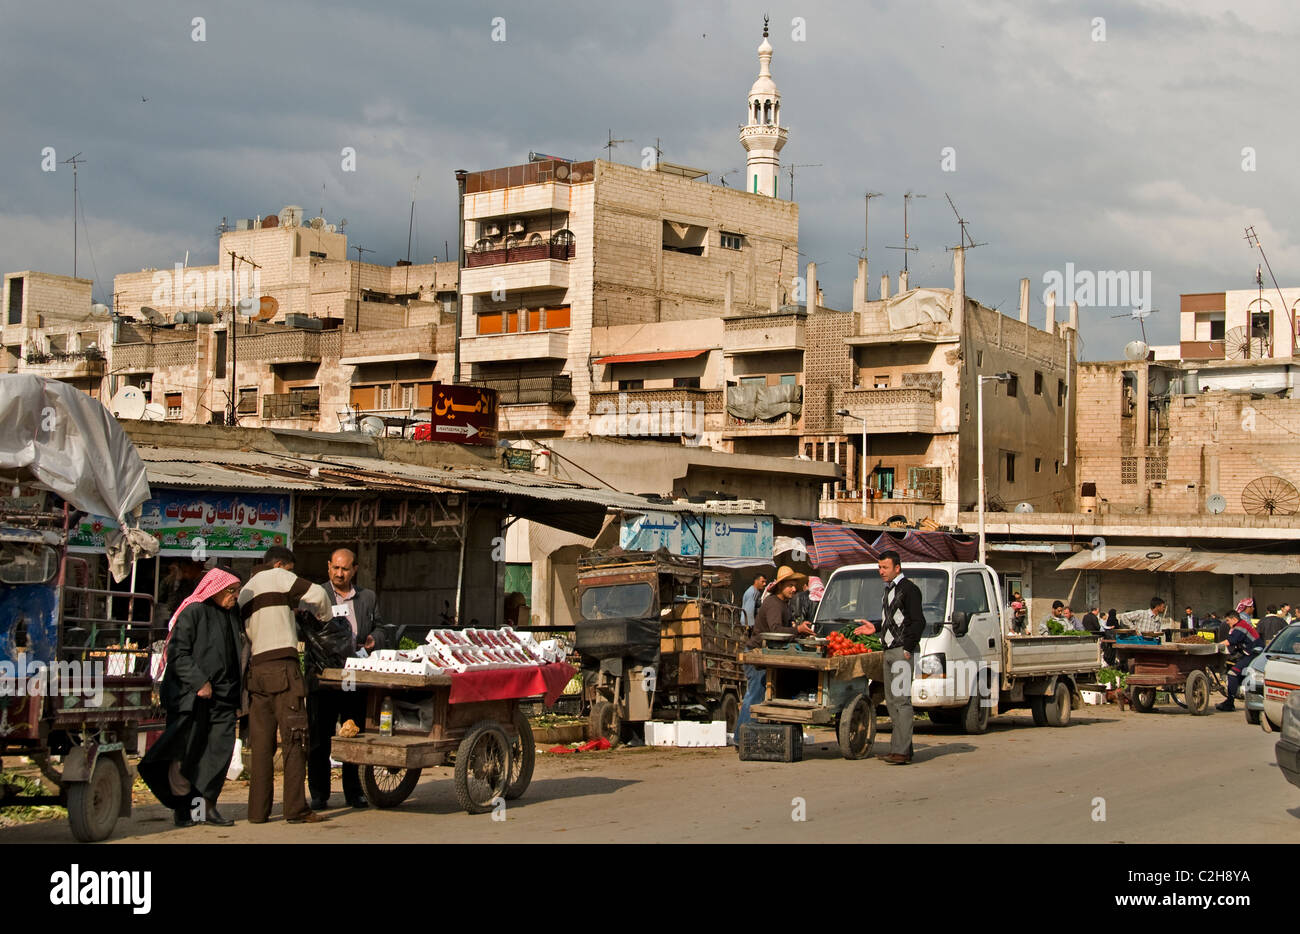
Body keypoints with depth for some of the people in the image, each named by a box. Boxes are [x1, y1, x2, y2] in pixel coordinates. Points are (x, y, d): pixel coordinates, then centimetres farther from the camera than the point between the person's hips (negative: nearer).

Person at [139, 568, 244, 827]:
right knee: (186, 752, -2)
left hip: (222, 698, 6)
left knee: (220, 751, -3)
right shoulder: (193, 612, -4)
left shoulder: (232, 617, 18)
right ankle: (182, 808, 6)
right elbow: (178, 653, -11)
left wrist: (237, 700, 18)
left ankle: (207, 804, 3)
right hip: (190, 697, -6)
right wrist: (199, 682, -19)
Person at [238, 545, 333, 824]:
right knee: (294, 739, -5)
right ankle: (296, 809, -7)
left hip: (256, 670, 7)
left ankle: (258, 809, 7)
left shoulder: (244, 593, 24)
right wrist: (326, 618, 10)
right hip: (282, 667, -7)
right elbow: (317, 595, -6)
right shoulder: (277, 577, 2)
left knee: (261, 742, 8)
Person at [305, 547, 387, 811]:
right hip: (322, 677, -2)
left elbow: (378, 629, 20)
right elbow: (303, 631, -2)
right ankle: (319, 794, 10)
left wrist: (375, 640, -2)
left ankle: (353, 792, 15)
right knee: (319, 739, 2)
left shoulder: (368, 598, 15)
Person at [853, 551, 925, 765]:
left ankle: (901, 751, -15)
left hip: (903, 651, -9)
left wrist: (908, 649, -17)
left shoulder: (909, 589, -8)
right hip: (889, 651, 9)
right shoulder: (888, 591, 19)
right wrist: (875, 628, 15)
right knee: (891, 701, 8)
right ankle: (902, 747, 13)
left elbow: (918, 622, -13)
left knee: (901, 699, -12)